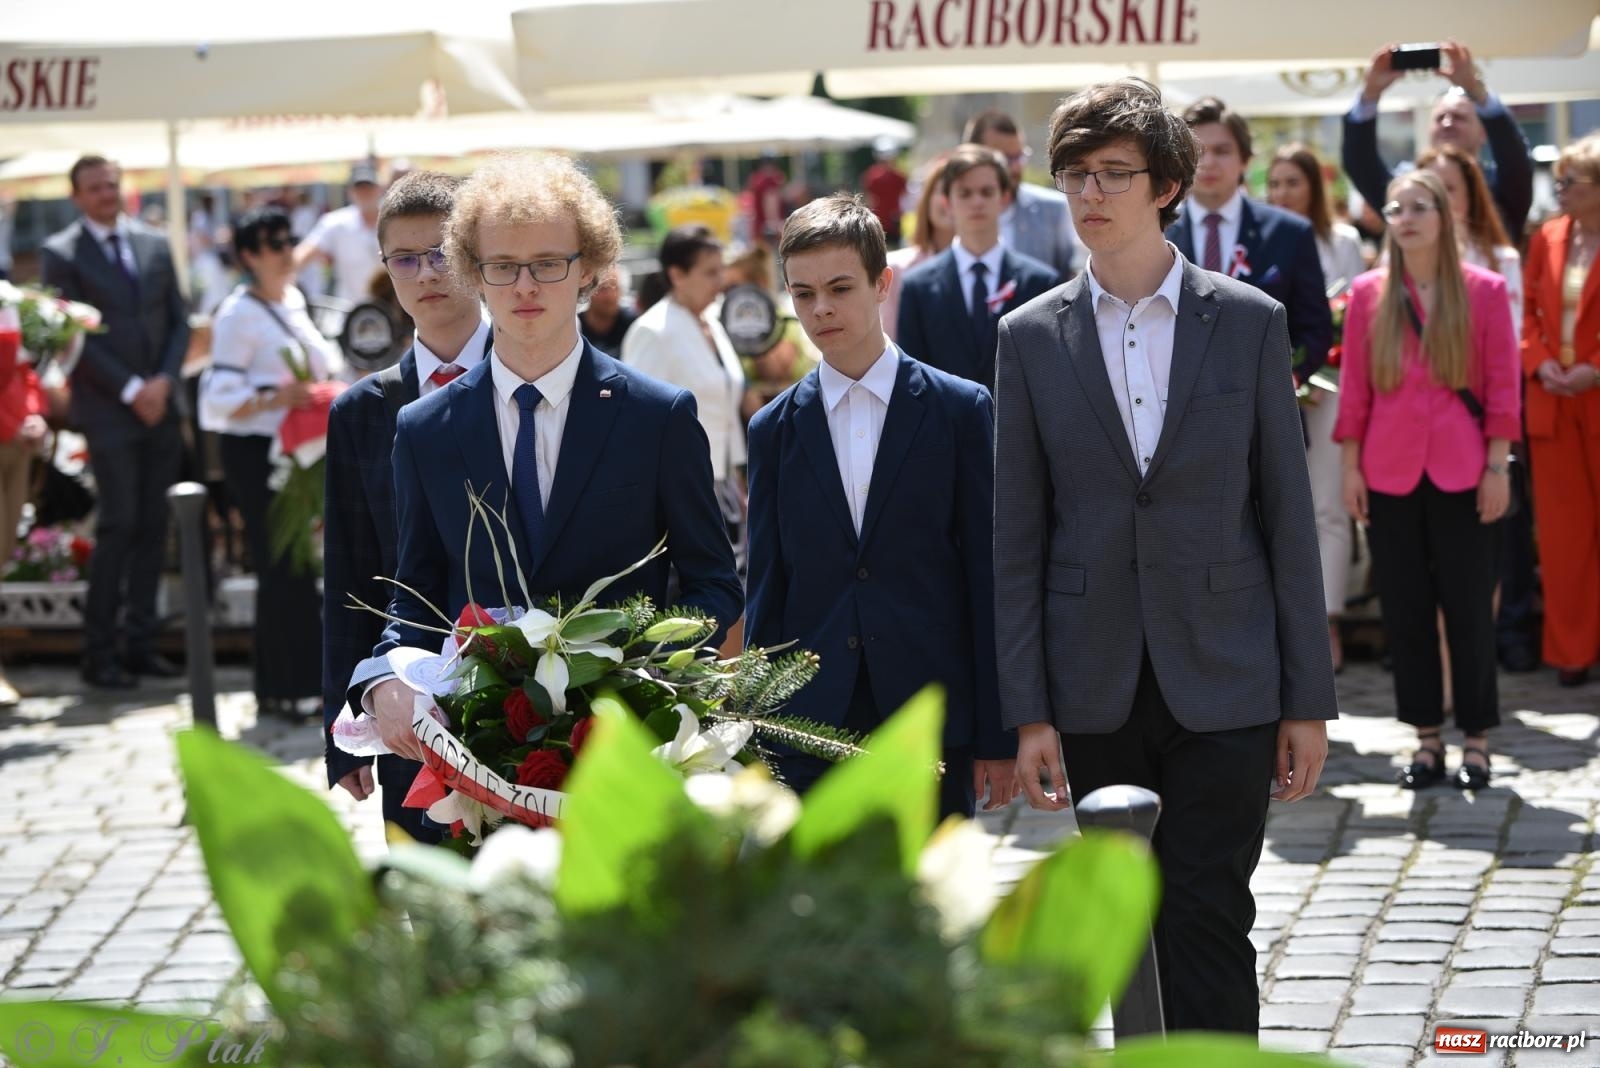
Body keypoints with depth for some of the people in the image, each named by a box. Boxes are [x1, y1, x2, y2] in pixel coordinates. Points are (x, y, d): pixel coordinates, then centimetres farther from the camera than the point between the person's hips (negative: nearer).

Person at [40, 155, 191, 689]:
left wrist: (163, 381, -4)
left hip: (159, 406, 5)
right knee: (119, 525, -9)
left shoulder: (154, 245, 12)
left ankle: (141, 642, 11)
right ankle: (99, 654, -3)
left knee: (153, 527, 5)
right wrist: (130, 390, -12)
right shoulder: (61, 254, -3)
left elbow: (179, 320, 12)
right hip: (107, 411, -5)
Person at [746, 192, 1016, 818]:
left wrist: (997, 738, -2)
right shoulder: (775, 429, 10)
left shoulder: (961, 410, 3)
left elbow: (988, 578, 2)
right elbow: (767, 586, 10)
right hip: (809, 725, 2)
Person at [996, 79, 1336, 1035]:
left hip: (1224, 686, -2)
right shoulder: (1032, 337, 5)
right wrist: (1028, 711, -2)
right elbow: (1019, 537, 4)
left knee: (1207, 926, -8)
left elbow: (1288, 517, 2)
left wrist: (1308, 701, -1)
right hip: (1098, 695, 2)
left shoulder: (1250, 322, 2)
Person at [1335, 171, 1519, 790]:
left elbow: (1503, 384, 0)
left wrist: (1498, 466, -5)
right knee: (1405, 608, 6)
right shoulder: (1368, 294, 5)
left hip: (1461, 473, -2)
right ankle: (1427, 739, 15)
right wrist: (1350, 467, 3)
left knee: (1469, 606, 1)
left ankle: (1476, 740, 11)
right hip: (1390, 473, 2)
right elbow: (1354, 386, 7)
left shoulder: (1483, 291, 0)